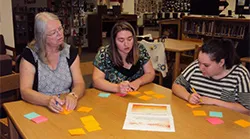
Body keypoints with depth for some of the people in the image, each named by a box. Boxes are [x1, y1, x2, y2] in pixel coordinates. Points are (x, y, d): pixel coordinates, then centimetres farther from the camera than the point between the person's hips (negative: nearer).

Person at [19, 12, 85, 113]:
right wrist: (48, 100, -31)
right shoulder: (29, 54, -6)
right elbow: (25, 91, -13)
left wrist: (73, 96, -24)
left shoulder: (70, 52, 3)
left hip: (67, 108, 1)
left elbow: (79, 84, -2)